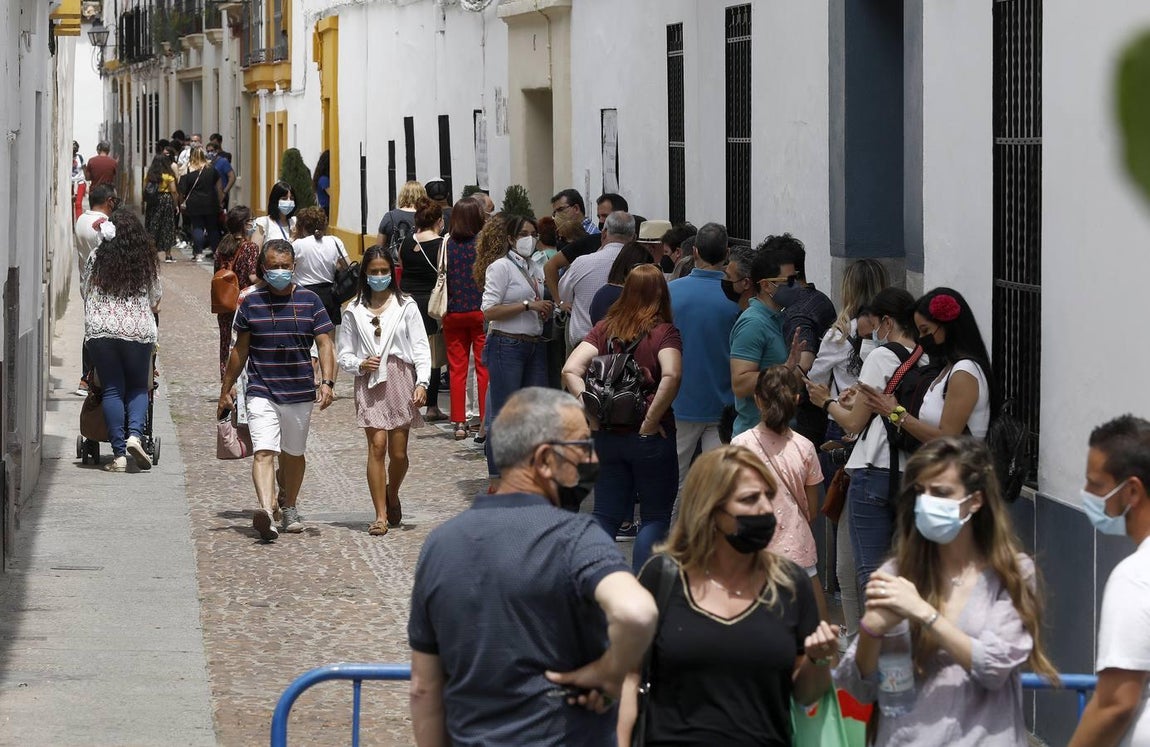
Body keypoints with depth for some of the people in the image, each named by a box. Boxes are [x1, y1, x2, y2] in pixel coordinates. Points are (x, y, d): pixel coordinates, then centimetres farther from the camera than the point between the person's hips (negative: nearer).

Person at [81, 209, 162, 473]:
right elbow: (156, 298, 13)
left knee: (112, 389, 4)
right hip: (138, 331, 0)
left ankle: (119, 453, -1)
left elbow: (84, 291, 13)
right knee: (138, 386, 13)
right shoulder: (147, 260, 4)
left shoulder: (97, 258, 3)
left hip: (100, 330, 0)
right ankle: (135, 434, -11)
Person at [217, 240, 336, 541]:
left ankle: (289, 507, 39)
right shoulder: (251, 303, 2)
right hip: (261, 392, -2)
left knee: (293, 454, 17)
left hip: (300, 392, 2)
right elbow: (240, 349, 10)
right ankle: (265, 512, -34)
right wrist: (225, 390, 13)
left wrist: (327, 383, -15)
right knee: (264, 452, -18)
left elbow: (325, 344, -1)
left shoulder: (309, 301, 2)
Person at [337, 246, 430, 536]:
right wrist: (361, 365, -10)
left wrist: (422, 382, -10)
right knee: (377, 445, -12)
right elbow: (344, 355, 11)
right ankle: (381, 515, -9)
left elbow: (421, 348, 2)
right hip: (370, 382, 0)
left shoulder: (405, 306, 4)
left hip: (400, 380, 0)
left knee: (398, 452, 1)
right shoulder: (355, 311, 8)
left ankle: (392, 496, 32)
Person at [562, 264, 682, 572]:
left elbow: (571, 370, -8)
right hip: (651, 440, -4)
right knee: (655, 517, 8)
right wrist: (651, 422, -17)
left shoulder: (604, 329, 4)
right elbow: (671, 376, -25)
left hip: (608, 436, 4)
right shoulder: (664, 332, -8)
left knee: (606, 516, 12)